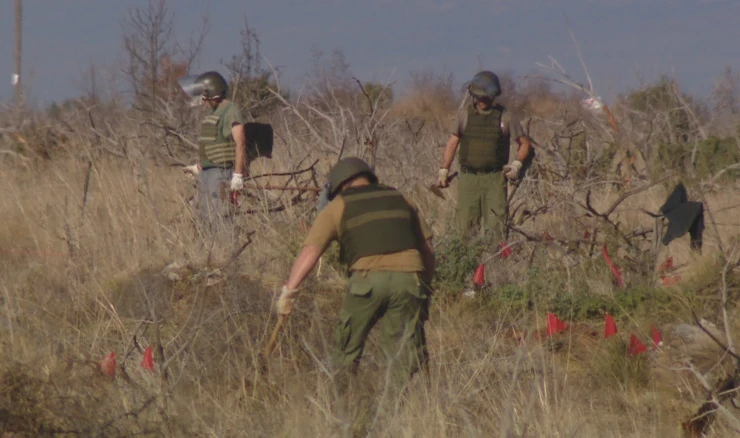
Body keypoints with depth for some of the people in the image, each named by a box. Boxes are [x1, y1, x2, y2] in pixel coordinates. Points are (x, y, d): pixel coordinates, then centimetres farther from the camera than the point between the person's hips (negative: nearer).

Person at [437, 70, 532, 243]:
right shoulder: (465, 113, 6)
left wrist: (517, 164, -7)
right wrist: (444, 170, 9)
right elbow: (453, 141, 13)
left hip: (495, 178, -2)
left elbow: (525, 143, 10)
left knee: (496, 224, -7)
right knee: (466, 225, -1)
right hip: (468, 177, 2)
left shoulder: (506, 117, 2)